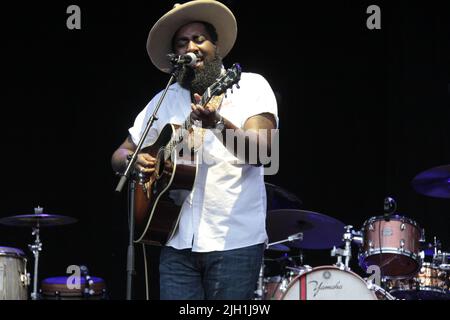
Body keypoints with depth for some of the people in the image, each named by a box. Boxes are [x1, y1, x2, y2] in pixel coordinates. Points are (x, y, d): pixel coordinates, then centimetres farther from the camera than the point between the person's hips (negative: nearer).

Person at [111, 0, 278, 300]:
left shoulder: (250, 85, 1)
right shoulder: (165, 101, 13)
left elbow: (261, 151, -15)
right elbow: (120, 155, 19)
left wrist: (219, 123, -33)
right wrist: (135, 161, -4)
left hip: (235, 242, -3)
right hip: (178, 242, 3)